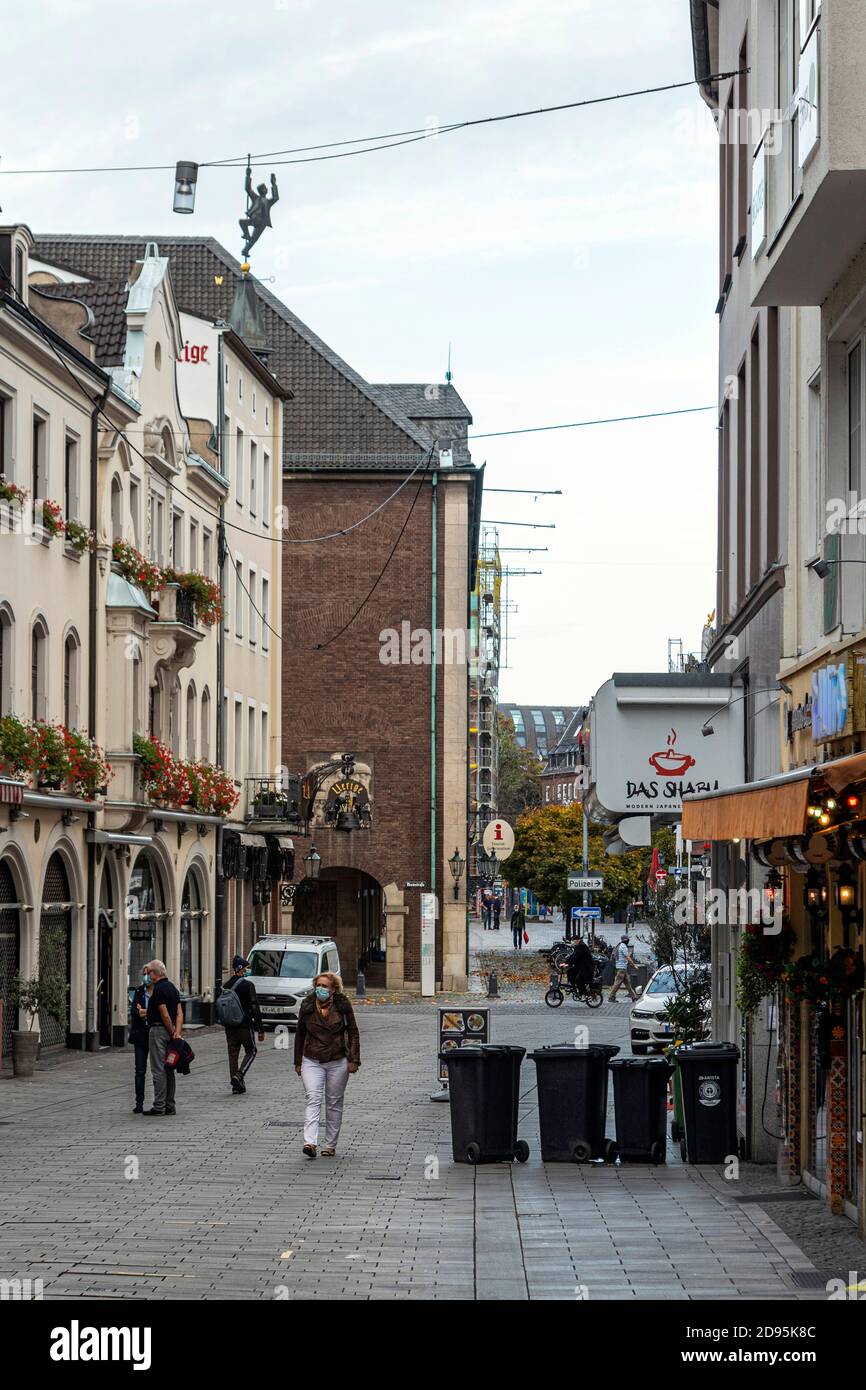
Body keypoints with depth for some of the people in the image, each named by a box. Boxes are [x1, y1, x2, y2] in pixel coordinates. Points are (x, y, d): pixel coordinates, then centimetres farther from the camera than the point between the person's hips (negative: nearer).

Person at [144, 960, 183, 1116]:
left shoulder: (159, 989, -15)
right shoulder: (172, 987, 13)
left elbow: (165, 1014, -19)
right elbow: (179, 1013, 6)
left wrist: (172, 1032, -11)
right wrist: (177, 1032, -4)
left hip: (159, 1030, -9)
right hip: (170, 1031, 9)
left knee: (158, 1070, -6)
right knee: (169, 1070, 12)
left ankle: (159, 1106, -6)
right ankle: (170, 1106, 14)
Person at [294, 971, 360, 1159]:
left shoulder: (342, 1005, -3)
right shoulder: (307, 1006, 1)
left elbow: (353, 1033, 2)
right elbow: (300, 1034, 11)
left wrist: (353, 1060, -4)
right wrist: (298, 1062, 11)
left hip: (337, 1062, 0)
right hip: (312, 1062, 0)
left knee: (334, 1103, 7)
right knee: (313, 1100, -14)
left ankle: (330, 1145, 15)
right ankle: (310, 1142, -26)